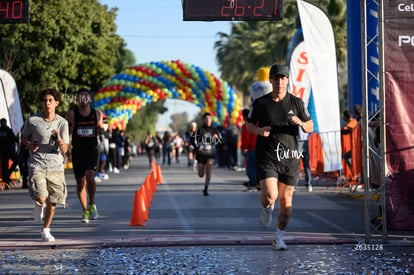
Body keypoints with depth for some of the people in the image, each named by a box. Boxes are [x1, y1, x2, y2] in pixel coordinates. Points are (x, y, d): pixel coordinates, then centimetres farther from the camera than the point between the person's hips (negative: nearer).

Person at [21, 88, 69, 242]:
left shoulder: (62, 123, -2)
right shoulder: (32, 121, -5)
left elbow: (64, 150, -5)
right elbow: (23, 137, 14)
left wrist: (59, 140, -26)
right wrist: (29, 145, -8)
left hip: (56, 166, 2)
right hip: (37, 165, -2)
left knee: (52, 202, 5)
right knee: (41, 198, -19)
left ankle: (46, 231, 25)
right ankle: (38, 206, 20)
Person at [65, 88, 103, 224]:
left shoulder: (97, 114, 3)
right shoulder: (71, 114, -3)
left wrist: (101, 130, -5)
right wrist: (69, 129, -19)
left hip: (92, 151, 0)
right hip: (77, 151, 0)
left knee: (90, 177, -20)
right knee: (80, 182, 5)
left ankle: (91, 205, 2)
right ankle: (85, 210, 22)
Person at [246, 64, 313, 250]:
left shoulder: (296, 102, 4)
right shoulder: (260, 103, 1)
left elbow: (310, 127, 9)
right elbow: (249, 124, 12)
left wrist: (300, 122, -14)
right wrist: (259, 131, -10)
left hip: (289, 158, 2)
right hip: (266, 156, -2)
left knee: (286, 200, 3)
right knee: (270, 196, -18)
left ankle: (279, 238, 19)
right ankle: (267, 208, 20)